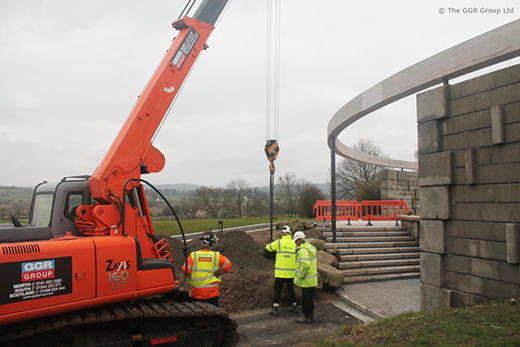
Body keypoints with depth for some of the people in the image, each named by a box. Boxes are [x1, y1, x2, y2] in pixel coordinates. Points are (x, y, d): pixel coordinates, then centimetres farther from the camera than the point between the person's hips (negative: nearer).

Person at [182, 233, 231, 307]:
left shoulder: (193, 255, -8)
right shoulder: (216, 256, -8)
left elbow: (185, 271, -11)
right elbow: (227, 265, -9)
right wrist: (219, 272, 3)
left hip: (197, 292, 0)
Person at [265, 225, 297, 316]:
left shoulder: (278, 242, -9)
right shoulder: (294, 244, -1)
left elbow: (268, 248, 4)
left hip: (280, 272, -3)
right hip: (291, 272, 3)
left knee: (277, 290, 5)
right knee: (291, 289, 19)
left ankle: (275, 309, 5)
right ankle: (294, 306, 28)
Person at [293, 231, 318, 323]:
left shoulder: (304, 250, -22)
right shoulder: (309, 247, 11)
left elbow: (305, 264, -33)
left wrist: (300, 276, -23)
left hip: (307, 280, -10)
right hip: (311, 279, 10)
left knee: (306, 299, 1)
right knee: (309, 298, 18)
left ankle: (308, 317, 10)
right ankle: (310, 315, 27)